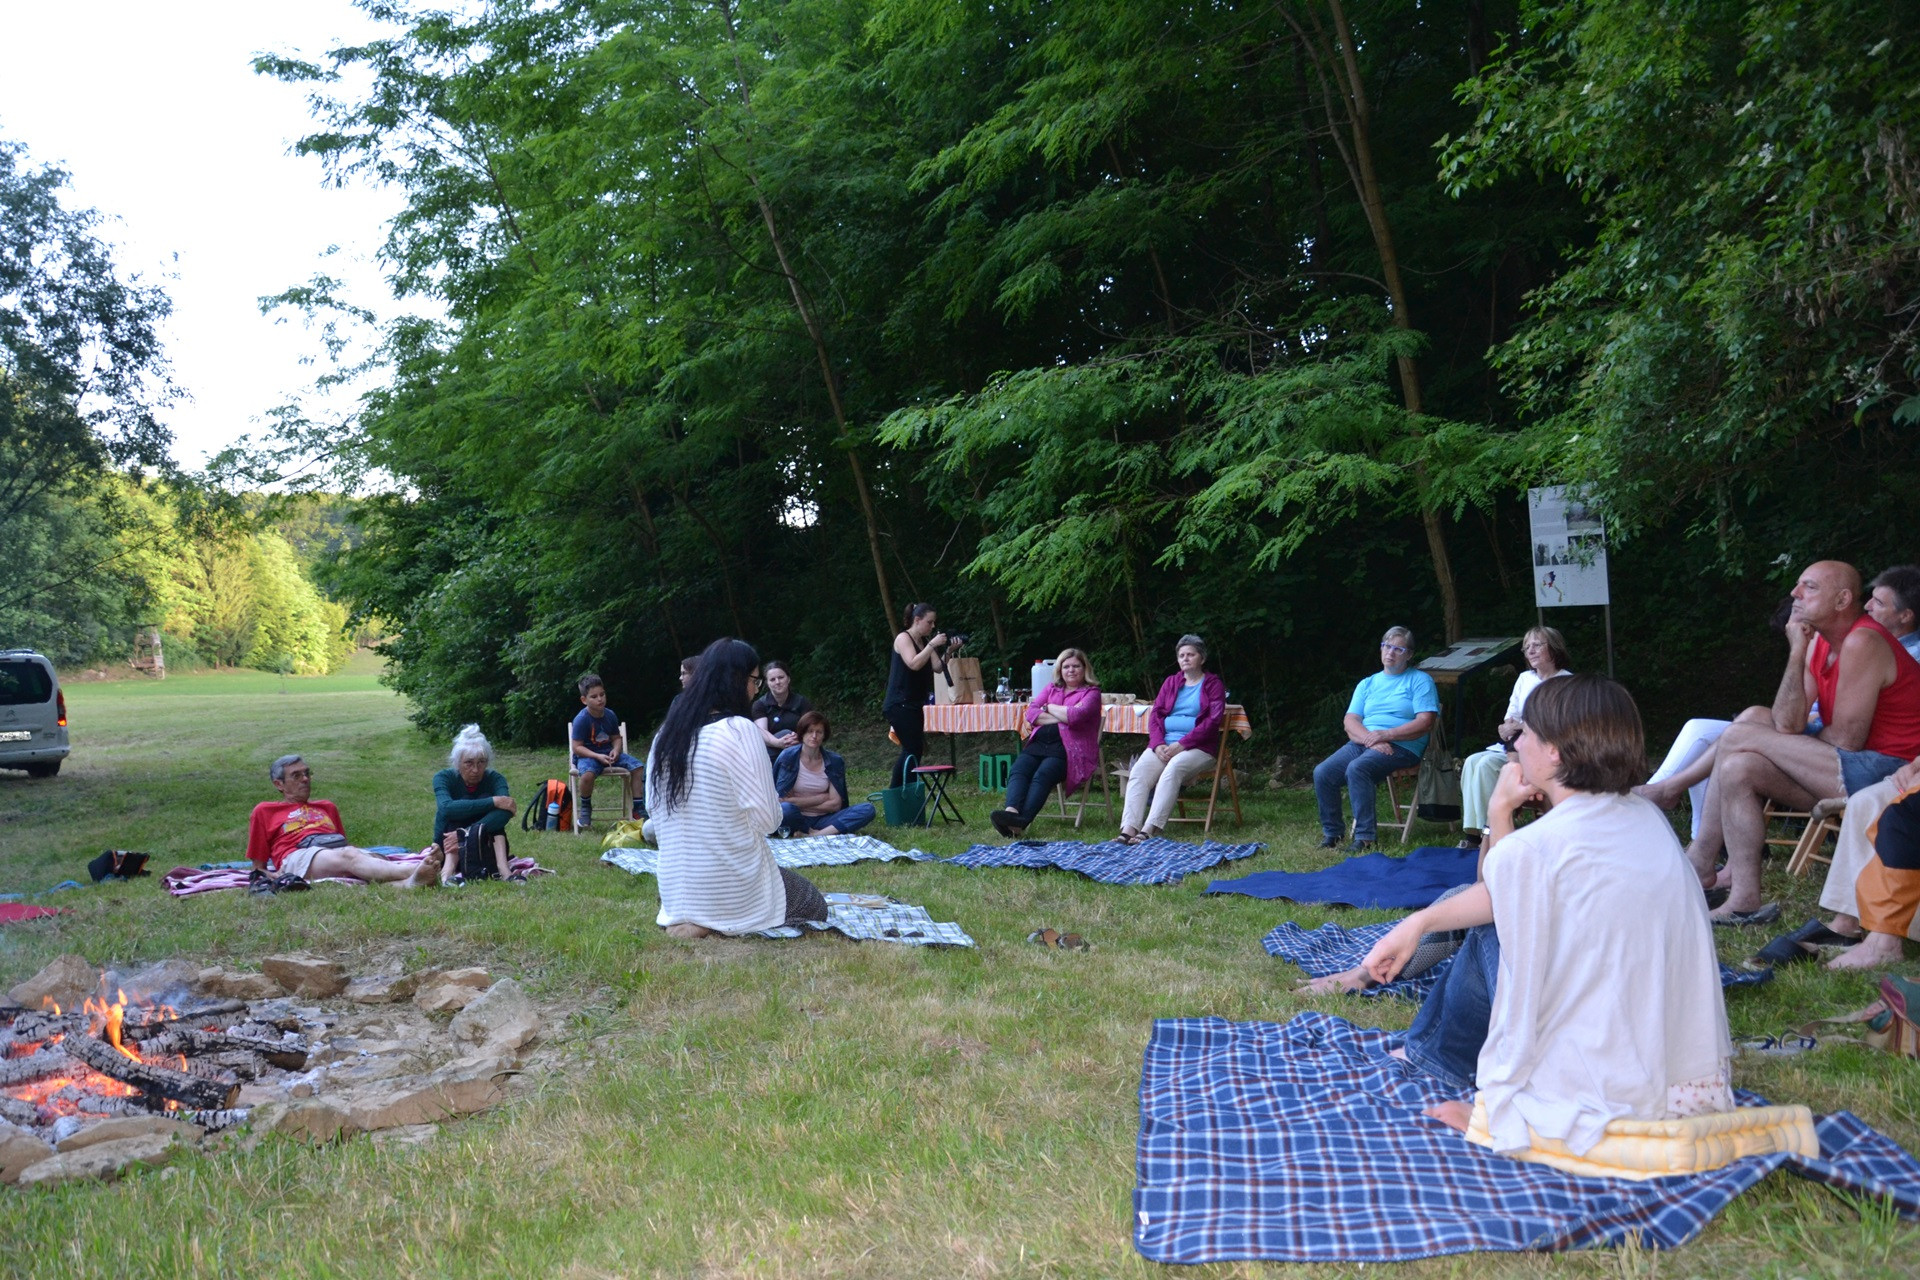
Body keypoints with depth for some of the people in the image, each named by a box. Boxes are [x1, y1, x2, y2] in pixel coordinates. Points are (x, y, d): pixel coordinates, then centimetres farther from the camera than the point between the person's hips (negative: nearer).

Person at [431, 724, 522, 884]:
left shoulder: (495, 779, -9)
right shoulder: (444, 778, -11)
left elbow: (505, 812, -31)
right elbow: (446, 807, -34)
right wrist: (493, 802, -38)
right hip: (447, 853, -1)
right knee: (457, 809, -25)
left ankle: (502, 867, -39)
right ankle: (448, 869, -46)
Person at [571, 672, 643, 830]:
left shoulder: (610, 716, 1)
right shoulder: (581, 720, -15)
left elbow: (617, 738, 11)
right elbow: (577, 747, -15)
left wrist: (616, 750, -12)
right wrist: (598, 757, -26)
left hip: (608, 752, 5)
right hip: (587, 755, -5)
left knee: (637, 766, -12)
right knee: (588, 774, -38)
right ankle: (585, 810, -7)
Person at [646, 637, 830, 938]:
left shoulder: (667, 732, 3)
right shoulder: (739, 730, -18)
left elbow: (653, 807, 11)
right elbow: (767, 818, -16)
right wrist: (775, 801, 6)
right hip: (731, 887, -9)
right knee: (816, 906, 16)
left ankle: (689, 918, 13)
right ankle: (719, 923, -3)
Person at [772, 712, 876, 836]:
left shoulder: (834, 761, 2)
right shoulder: (788, 757, -6)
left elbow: (835, 804, -1)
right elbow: (781, 799, -13)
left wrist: (801, 802, -8)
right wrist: (822, 798, -7)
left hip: (823, 820, 3)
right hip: (796, 820, -3)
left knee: (867, 809, -18)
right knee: (785, 809, -38)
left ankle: (815, 835, -29)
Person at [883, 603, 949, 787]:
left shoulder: (924, 642, 14)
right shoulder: (903, 638, -9)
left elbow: (938, 667, 7)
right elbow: (914, 664, -25)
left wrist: (947, 650, -6)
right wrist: (932, 645, -23)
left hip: (914, 705, 9)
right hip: (900, 705, -9)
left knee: (910, 751, 11)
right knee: (914, 751, -14)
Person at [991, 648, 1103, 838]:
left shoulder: (1091, 692, 10)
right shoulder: (1051, 689, 26)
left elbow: (1075, 716, -10)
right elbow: (1031, 712, 9)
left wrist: (1049, 708, 6)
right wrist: (1064, 716, -1)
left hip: (1067, 747, -5)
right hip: (1039, 742, 5)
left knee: (1042, 775, -32)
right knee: (1018, 770, -26)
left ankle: (1022, 821, -51)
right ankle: (1012, 811, -49)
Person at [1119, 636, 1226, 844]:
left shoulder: (1213, 684, 7)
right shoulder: (1170, 682, 20)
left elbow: (1213, 721, -5)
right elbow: (1155, 714, 11)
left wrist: (1181, 744, -15)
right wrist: (1157, 744, -8)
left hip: (1199, 747, -4)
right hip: (1164, 744, 4)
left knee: (1173, 769, -35)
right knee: (1139, 771, -25)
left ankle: (1149, 830, -42)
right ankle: (1129, 829, -38)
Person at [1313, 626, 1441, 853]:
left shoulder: (1420, 680, 7)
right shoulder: (1367, 684, 22)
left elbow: (1425, 723, -6)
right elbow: (1350, 720, 9)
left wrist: (1384, 735, -15)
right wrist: (1369, 738, -13)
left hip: (1402, 747, -5)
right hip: (1362, 743, 6)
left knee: (1357, 769, -34)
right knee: (1322, 772, -19)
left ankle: (1364, 838, -31)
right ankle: (1331, 833, -6)